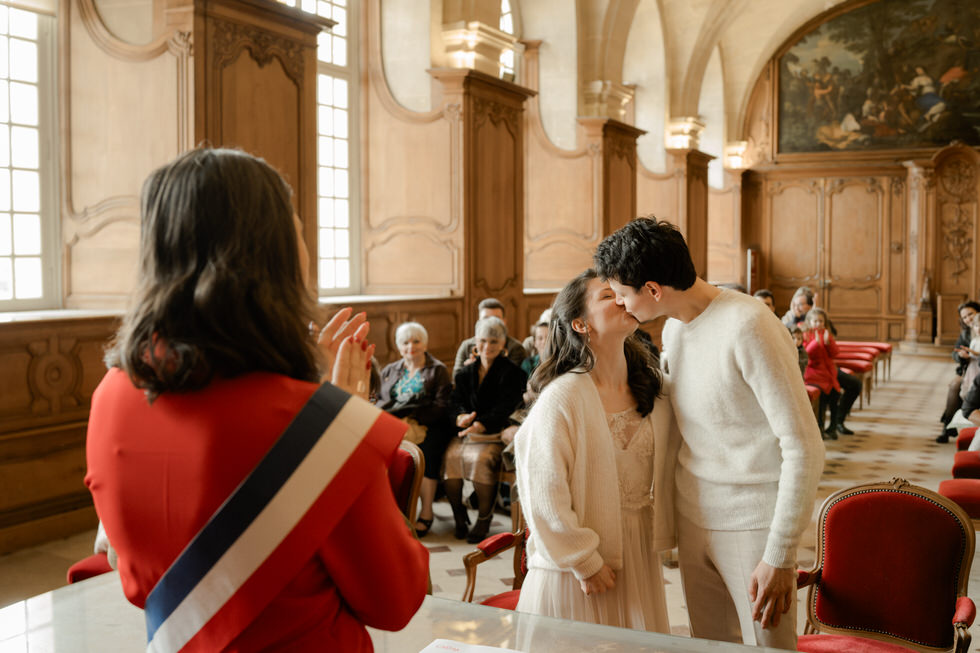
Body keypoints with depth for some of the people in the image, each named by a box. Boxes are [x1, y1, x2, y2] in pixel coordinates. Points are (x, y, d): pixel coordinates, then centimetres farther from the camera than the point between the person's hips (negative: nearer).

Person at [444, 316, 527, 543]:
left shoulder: (512, 373, 0)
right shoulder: (465, 372, 17)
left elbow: (504, 409, -10)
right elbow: (457, 401, 7)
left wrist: (478, 426, -23)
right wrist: (462, 418, -17)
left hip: (495, 434, -4)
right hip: (467, 432, 4)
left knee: (480, 458, -32)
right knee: (450, 455, -24)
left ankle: (484, 519, -15)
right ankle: (459, 516, -6)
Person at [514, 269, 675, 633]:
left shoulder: (652, 388, 2)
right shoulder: (562, 398, -19)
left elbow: (663, 474, 9)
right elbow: (544, 493, -18)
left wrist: (661, 536, 6)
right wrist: (585, 562, -13)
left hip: (638, 554, 6)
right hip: (578, 562, -6)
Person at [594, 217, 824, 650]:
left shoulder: (747, 327, -20)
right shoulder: (674, 327, 6)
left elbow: (804, 448, -20)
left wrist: (780, 557, -19)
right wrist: (670, 520, 12)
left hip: (752, 527, -7)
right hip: (693, 520, 7)